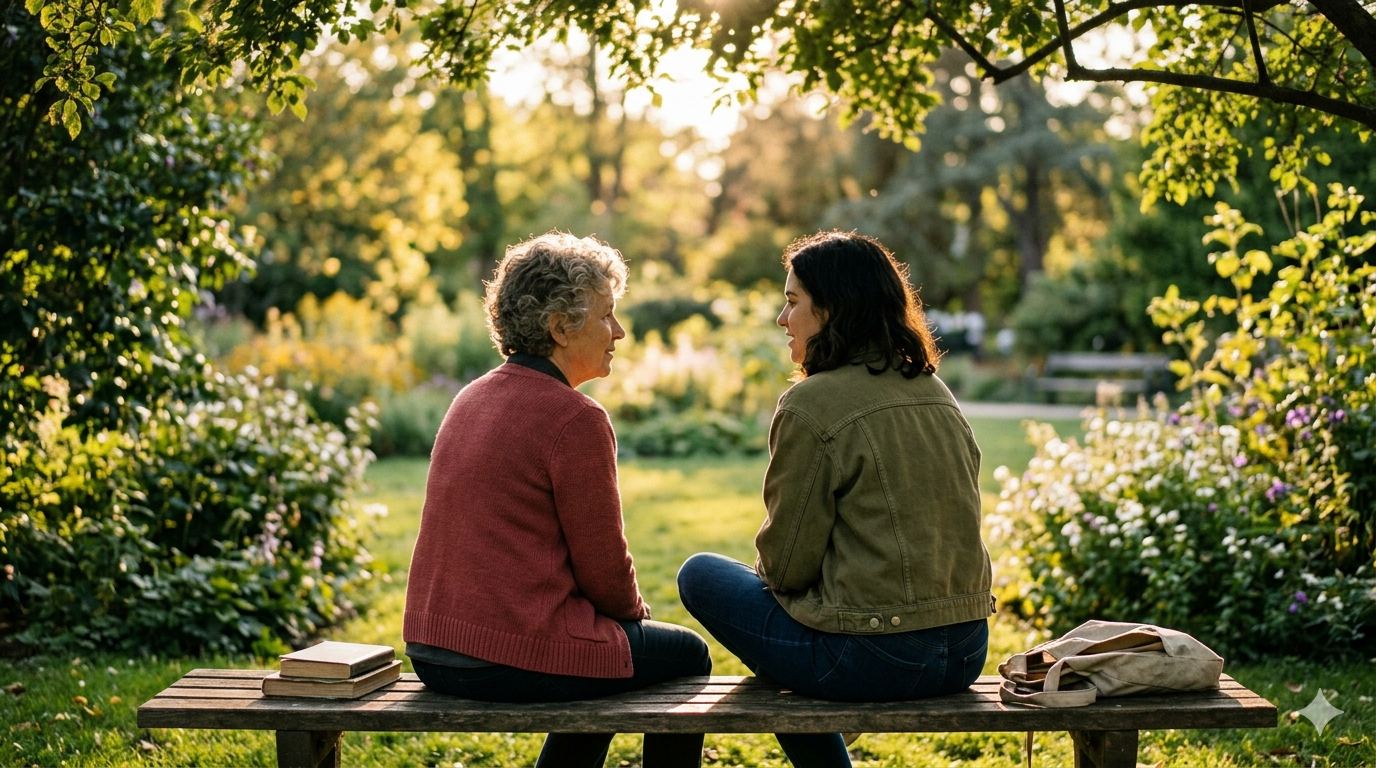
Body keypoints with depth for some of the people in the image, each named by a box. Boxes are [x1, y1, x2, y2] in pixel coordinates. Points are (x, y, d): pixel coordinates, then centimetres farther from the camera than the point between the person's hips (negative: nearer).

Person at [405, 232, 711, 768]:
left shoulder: (471, 400, 10)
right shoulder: (576, 419, -15)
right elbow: (603, 566, -10)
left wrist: (624, 612, 21)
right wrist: (635, 611, 12)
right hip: (515, 658, -8)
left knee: (601, 650, 33)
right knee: (687, 654, 15)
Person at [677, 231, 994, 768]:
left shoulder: (812, 406, -13)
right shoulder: (937, 395, 9)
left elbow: (787, 564, -10)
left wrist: (767, 563, 13)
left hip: (873, 660, -8)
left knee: (701, 575, 14)